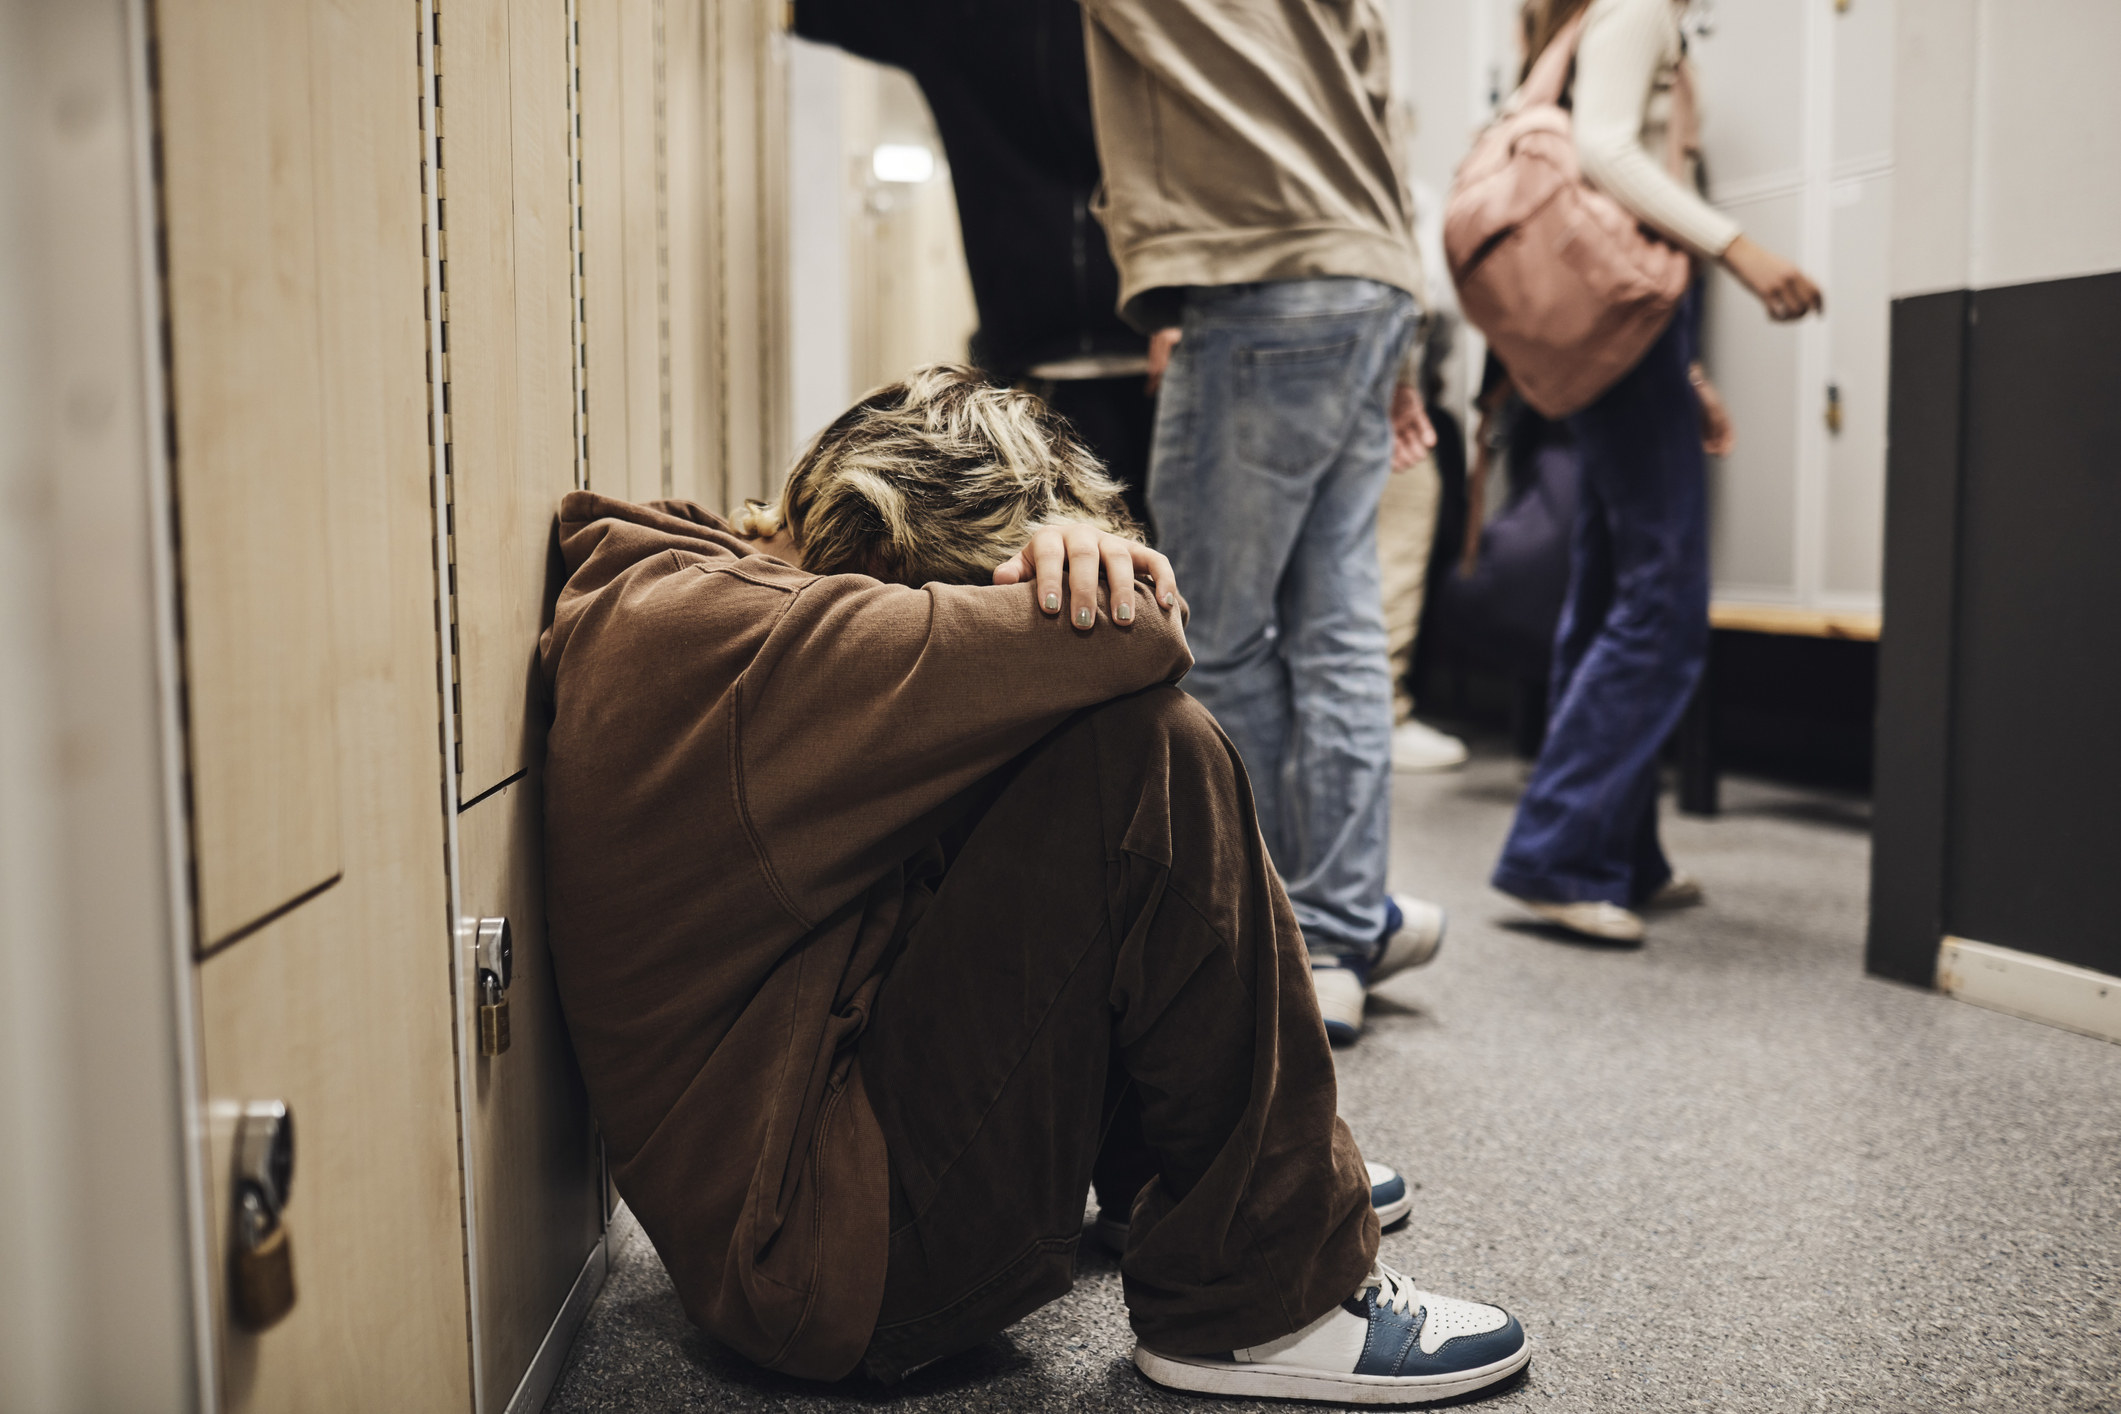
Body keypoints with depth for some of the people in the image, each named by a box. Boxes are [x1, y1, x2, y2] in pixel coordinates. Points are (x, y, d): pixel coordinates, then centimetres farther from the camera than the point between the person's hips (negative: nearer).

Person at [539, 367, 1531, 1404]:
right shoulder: (721, 633, -23)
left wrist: (1071, 552, -11)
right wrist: (1078, 568, -3)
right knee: (1144, 755, -21)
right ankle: (1256, 1300, -8)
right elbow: (1138, 637, -27)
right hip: (840, 1265, -11)